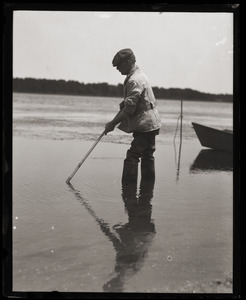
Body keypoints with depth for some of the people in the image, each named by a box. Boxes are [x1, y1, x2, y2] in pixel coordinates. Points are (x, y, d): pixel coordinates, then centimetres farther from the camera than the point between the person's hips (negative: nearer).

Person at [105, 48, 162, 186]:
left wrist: (113, 123, -14)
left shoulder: (134, 81, -19)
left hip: (145, 125, -11)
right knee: (147, 155, 15)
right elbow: (127, 104, 20)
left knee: (132, 157, -8)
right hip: (152, 124, 11)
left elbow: (129, 109, -21)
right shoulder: (139, 74, 14)